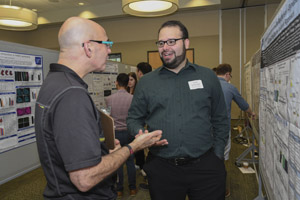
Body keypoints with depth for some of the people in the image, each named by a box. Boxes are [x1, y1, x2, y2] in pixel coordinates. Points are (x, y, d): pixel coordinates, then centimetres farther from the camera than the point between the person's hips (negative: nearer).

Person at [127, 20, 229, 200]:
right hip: (161, 168, 0)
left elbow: (220, 120, 9)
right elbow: (134, 119, 9)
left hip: (206, 166, 1)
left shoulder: (208, 77, 5)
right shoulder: (146, 82, 4)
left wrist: (217, 154, 4)